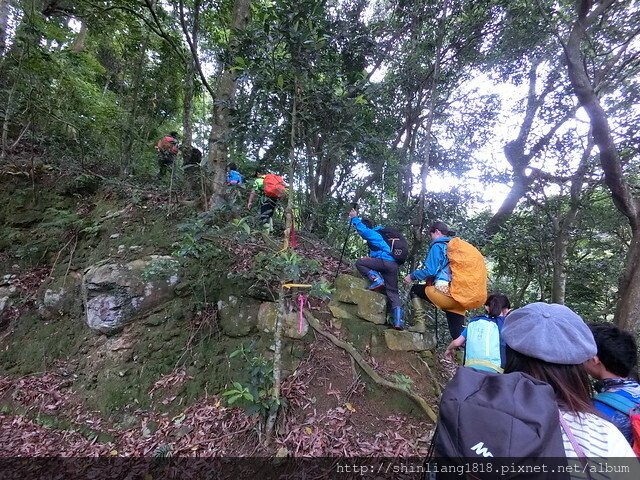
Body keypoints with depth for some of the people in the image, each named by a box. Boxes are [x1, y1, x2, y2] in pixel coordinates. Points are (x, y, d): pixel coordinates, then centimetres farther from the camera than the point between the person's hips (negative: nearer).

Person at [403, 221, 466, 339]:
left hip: (445, 292, -7)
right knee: (458, 336, 11)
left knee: (415, 290, 18)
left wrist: (412, 276, 5)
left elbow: (430, 271, -10)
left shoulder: (438, 246, 0)